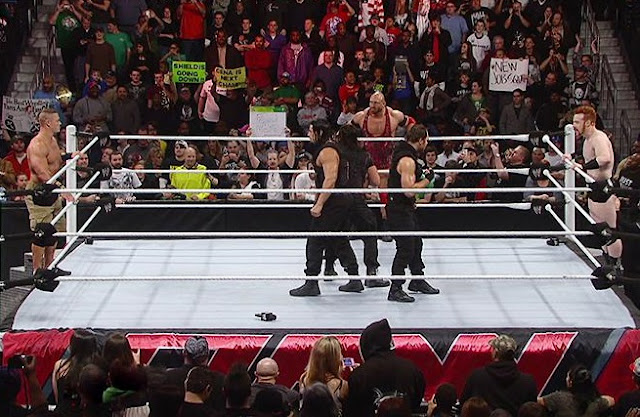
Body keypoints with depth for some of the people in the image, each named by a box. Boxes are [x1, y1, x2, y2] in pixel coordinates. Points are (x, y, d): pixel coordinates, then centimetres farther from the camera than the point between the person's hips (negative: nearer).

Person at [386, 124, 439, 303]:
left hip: (406, 208, 11)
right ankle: (395, 290, -3)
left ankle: (417, 280, 35)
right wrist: (427, 180, -18)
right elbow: (409, 190, -28)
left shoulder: (402, 152, 9)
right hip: (400, 210, -11)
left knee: (416, 244, 21)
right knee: (405, 249, -7)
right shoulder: (407, 160, -23)